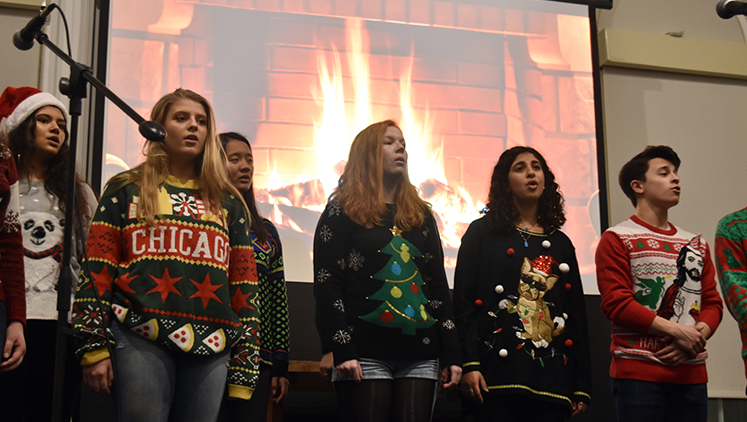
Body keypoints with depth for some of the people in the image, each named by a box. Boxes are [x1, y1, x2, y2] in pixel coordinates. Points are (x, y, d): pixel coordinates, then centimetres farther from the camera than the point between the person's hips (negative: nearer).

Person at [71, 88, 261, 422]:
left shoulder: (228, 203, 18)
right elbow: (96, 271, 4)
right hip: (142, 343, -2)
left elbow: (244, 285, 13)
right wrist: (94, 347, -5)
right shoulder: (127, 190, 12)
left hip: (210, 348, 3)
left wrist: (245, 364, 6)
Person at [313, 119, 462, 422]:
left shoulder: (421, 215, 18)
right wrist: (342, 351, -14)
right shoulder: (342, 212, 4)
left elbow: (438, 286, 16)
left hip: (420, 356, 4)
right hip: (366, 355, -4)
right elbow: (327, 284, -4)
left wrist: (451, 354, 9)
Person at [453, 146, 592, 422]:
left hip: (552, 377, 4)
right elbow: (463, 301, -1)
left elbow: (577, 314, 17)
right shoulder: (482, 232, 8)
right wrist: (469, 364, -13)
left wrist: (582, 386, 10)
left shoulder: (562, 244, 18)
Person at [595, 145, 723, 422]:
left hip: (692, 374, 5)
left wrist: (697, 336, -7)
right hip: (638, 374, -5)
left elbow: (712, 303, 14)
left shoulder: (697, 244, 19)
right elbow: (617, 304, -9)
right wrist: (676, 331, -13)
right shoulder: (617, 239, 0)